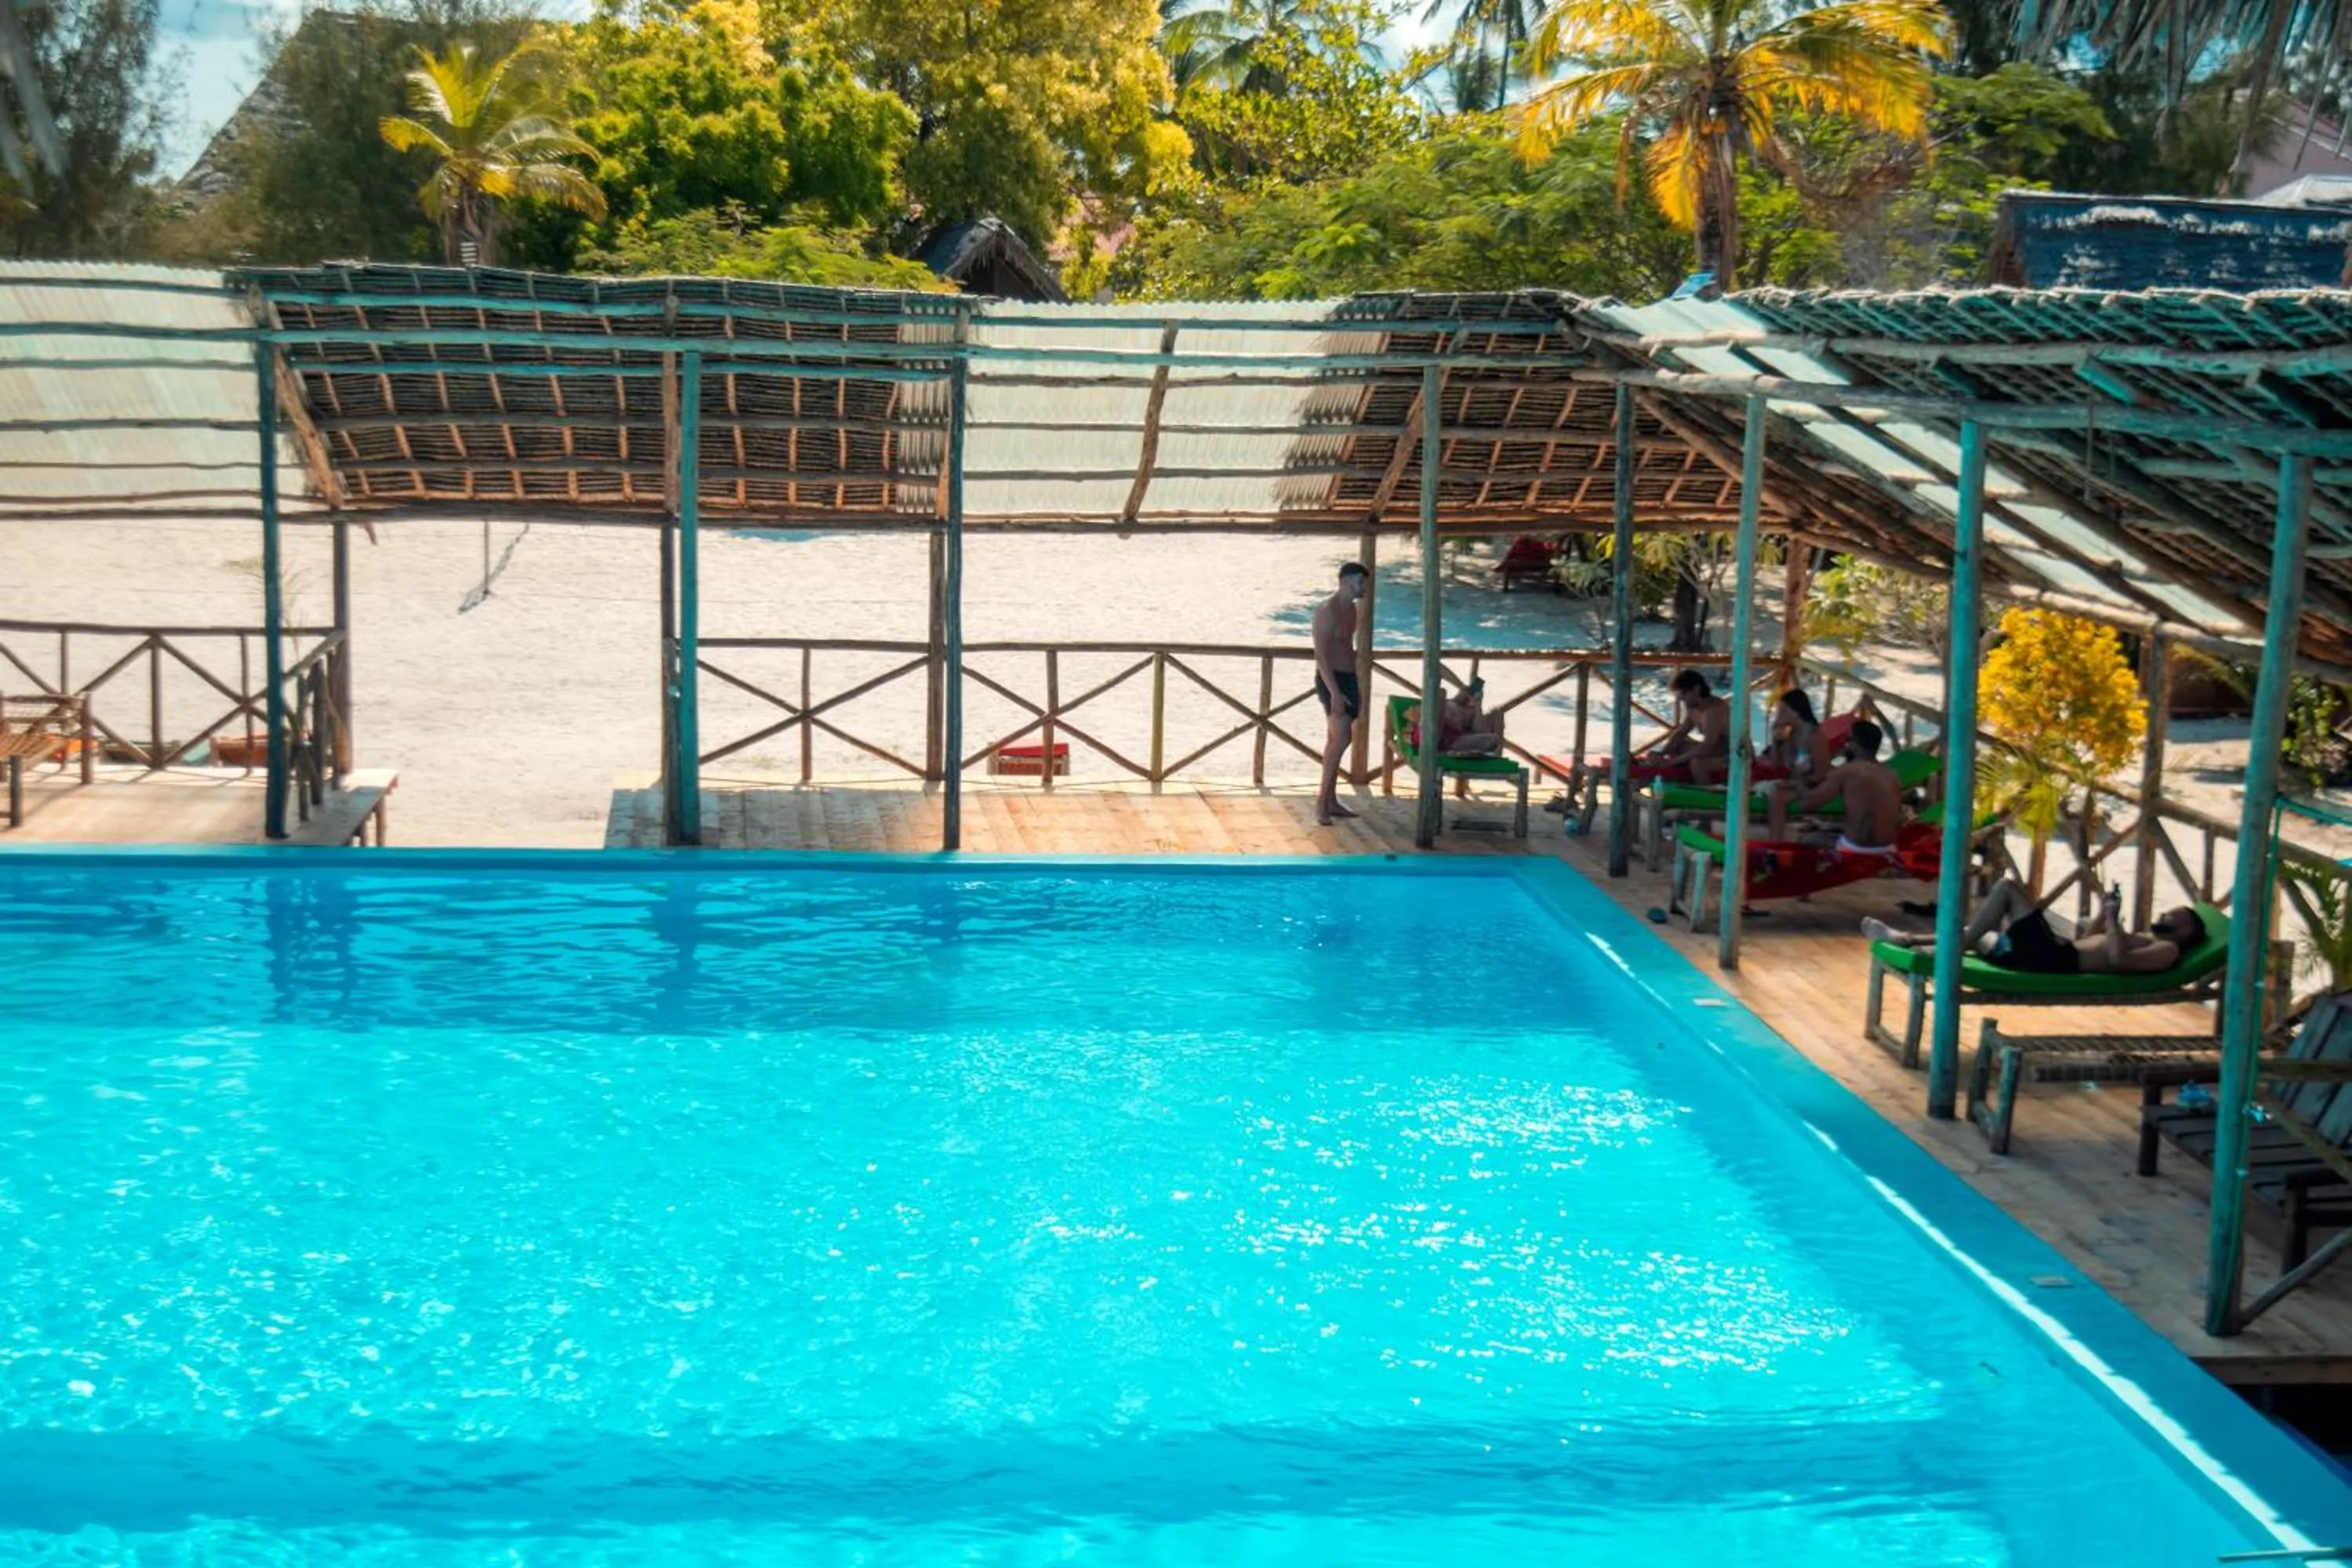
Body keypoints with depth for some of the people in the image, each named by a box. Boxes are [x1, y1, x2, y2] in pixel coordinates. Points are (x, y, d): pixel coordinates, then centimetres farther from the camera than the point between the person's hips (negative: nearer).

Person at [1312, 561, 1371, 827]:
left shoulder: (1351, 609, 13)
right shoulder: (1328, 611, -16)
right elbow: (1321, 655, -21)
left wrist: (1357, 688, 22)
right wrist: (1335, 692, -26)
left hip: (1347, 678, 9)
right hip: (1331, 679, -9)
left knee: (1336, 740, 12)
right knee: (1341, 738, -17)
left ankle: (1331, 801, 18)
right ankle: (1322, 802, -13)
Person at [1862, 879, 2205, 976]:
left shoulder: (2167, 950, 0)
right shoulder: (2143, 939, 29)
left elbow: (2119, 959, -19)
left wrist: (2113, 919, -11)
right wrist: (2106, 913, 27)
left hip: (2058, 962, -9)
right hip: (2057, 953, 9)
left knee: (2009, 887, -12)